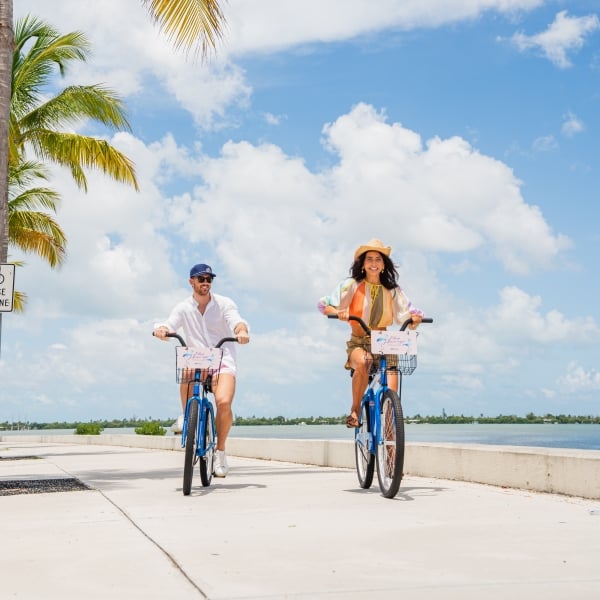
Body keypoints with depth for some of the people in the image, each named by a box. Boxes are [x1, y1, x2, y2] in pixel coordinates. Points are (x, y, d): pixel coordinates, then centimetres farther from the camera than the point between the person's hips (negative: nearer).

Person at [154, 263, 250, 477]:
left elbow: (237, 321, -17)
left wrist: (242, 330, -41)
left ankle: (220, 451, -5)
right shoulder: (184, 308, 3)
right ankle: (186, 415, -13)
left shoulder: (224, 304, 0)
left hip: (223, 362, -1)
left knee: (224, 402, -25)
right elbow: (169, 325, -11)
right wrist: (161, 329, -36)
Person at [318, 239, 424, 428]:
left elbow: (406, 317, 1)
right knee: (362, 363, -38)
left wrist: (415, 318, -22)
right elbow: (324, 305, -5)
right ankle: (355, 410, -17)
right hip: (358, 343, -2)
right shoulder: (352, 285, 1)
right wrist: (338, 312, -27)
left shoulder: (392, 290, 7)